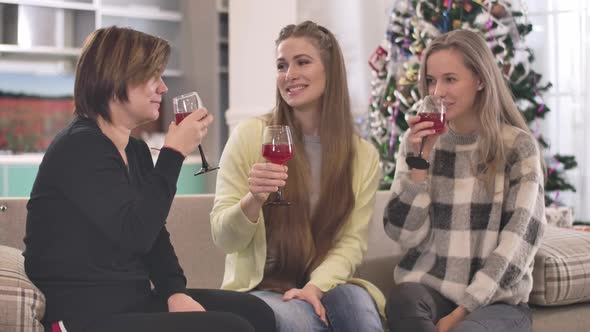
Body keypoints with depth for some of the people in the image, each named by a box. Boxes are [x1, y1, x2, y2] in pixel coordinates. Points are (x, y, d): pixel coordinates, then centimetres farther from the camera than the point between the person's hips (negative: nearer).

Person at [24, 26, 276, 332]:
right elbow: (136, 233, -24)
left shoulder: (136, 151, 13)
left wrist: (175, 291, -5)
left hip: (133, 302, 9)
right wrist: (173, 153, -18)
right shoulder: (80, 147, -16)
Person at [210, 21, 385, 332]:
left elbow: (352, 242, 0)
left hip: (326, 284, 2)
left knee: (358, 305, -29)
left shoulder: (363, 155, 3)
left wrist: (316, 285, -18)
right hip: (261, 287, -2)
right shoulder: (249, 135, -5)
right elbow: (223, 238, -5)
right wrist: (252, 200, -26)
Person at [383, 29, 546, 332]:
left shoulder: (518, 146, -2)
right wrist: (419, 160, -10)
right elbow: (405, 235, 0)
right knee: (403, 300, -32)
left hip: (496, 300, -2)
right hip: (428, 287, 3)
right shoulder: (417, 142, 7)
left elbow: (519, 239, -8)